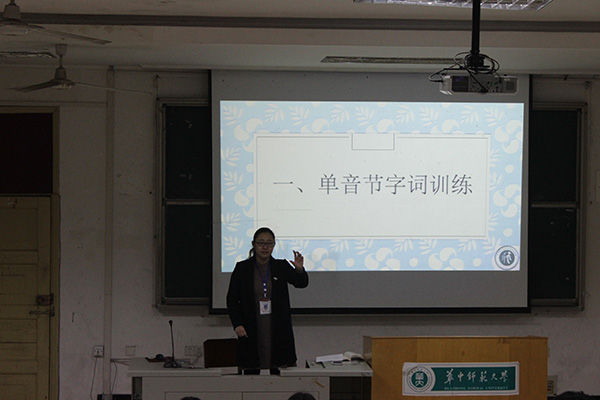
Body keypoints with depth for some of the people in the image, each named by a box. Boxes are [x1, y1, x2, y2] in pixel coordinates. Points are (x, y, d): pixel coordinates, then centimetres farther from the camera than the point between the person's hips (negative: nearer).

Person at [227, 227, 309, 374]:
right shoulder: (242, 268, 2)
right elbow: (232, 299, 3)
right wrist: (237, 324, -8)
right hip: (250, 331, -1)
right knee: (251, 373, 1)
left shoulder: (282, 267, 6)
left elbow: (301, 283, -4)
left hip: (278, 331, 1)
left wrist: (300, 270, -26)